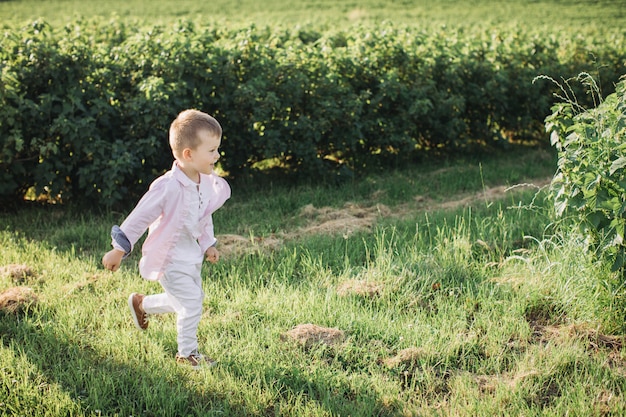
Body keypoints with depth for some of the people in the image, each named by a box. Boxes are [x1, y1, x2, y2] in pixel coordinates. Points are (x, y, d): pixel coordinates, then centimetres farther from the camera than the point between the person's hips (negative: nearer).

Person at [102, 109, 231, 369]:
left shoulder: (208, 184, -6)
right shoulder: (168, 187, -30)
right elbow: (140, 217, -21)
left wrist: (208, 244, 14)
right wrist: (118, 250, -15)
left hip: (192, 254, 8)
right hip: (169, 258, -8)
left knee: (189, 300, 20)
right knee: (191, 305, -3)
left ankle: (141, 303, 40)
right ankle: (187, 353, 20)